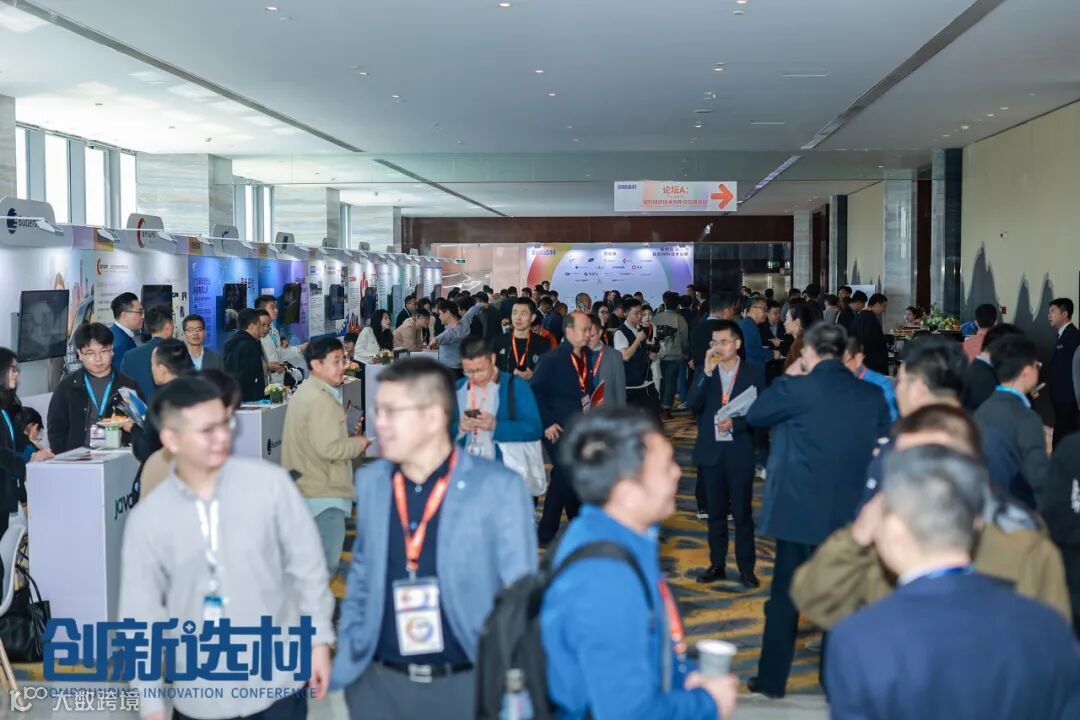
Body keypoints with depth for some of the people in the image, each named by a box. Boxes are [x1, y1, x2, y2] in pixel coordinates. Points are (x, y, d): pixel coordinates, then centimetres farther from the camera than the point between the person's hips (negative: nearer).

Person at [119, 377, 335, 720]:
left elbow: (307, 566, -1)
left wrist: (319, 639, 0)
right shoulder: (146, 519, -7)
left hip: (277, 681, -1)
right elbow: (141, 615, 0)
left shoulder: (269, 482, -10)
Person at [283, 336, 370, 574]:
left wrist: (348, 434, 10)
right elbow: (328, 448, -25)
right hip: (324, 493, -11)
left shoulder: (304, 391, 14)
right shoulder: (322, 400, -19)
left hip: (306, 487, 11)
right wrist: (358, 443, -9)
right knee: (327, 563, -6)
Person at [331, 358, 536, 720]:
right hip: (379, 684, 3)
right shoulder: (371, 481, 3)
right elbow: (361, 578, 12)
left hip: (469, 684, -3)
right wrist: (346, 659, 7)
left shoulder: (499, 487, -10)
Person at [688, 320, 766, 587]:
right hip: (710, 451, 3)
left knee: (742, 513, 2)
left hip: (739, 452, -3)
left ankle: (746, 568, 10)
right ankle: (717, 565, 20)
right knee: (715, 512, 11)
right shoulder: (704, 373, 4)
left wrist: (735, 423, -17)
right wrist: (706, 372, -17)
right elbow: (694, 405, -10)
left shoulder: (754, 373, -2)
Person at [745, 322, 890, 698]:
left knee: (784, 596, 7)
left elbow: (755, 415, 4)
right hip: (848, 510, 4)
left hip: (798, 508, -3)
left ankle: (772, 680, 15)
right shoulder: (872, 395, 1)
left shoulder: (796, 388, -12)